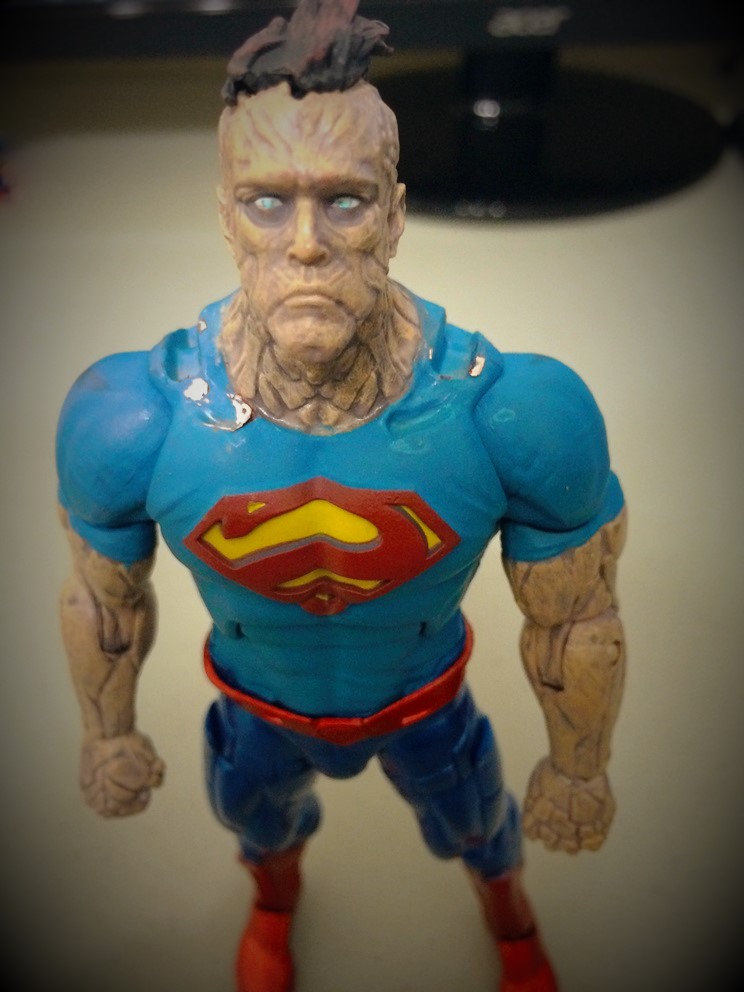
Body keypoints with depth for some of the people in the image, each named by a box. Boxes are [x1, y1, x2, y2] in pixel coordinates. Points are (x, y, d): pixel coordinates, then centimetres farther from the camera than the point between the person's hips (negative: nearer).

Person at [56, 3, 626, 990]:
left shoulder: (519, 415, -36)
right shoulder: (129, 421, -33)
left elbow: (576, 624, -18)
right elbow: (105, 599, -12)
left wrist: (580, 767, -3)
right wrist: (109, 734, 4)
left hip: (425, 695, 0)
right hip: (258, 703, 1)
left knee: (479, 826, 30)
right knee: (255, 811, 33)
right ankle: (276, 899, 75)